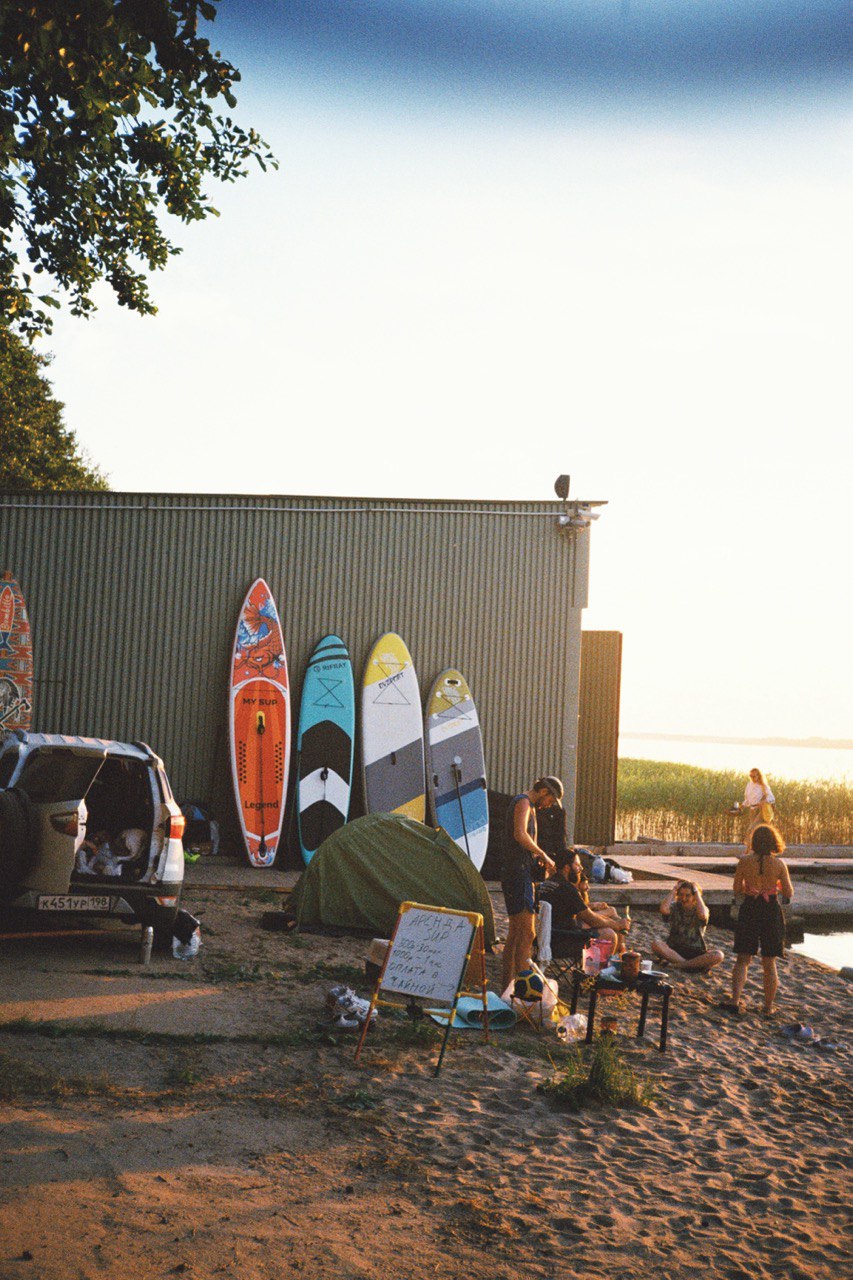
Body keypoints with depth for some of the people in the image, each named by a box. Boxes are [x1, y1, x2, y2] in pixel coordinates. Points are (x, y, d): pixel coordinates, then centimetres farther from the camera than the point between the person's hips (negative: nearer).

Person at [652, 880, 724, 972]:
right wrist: (673, 891, -8)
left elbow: (703, 915, -25)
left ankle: (680, 965, -28)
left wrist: (697, 893, -14)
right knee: (655, 945, -31)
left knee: (718, 956, -29)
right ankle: (696, 965, -28)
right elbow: (663, 909, -20)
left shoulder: (698, 909, 2)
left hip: (696, 952, -1)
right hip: (674, 950, 1)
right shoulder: (674, 907, 4)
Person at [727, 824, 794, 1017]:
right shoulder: (779, 864, -9)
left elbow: (737, 889, -2)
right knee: (769, 963, 11)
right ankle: (769, 1007, 16)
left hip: (749, 910, 0)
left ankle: (735, 1000, -6)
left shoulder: (745, 862, -8)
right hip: (771, 912, 0)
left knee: (742, 959, 9)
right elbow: (789, 893, -4)